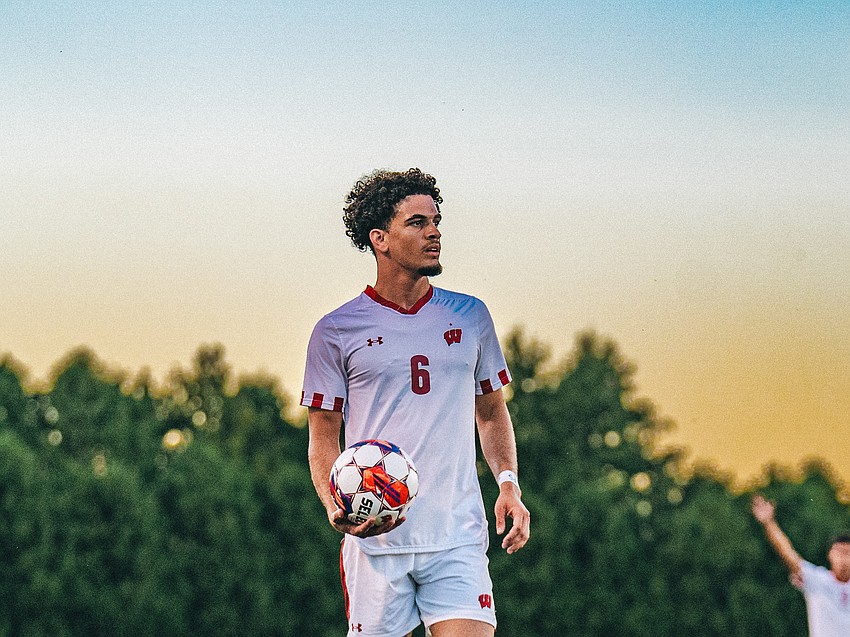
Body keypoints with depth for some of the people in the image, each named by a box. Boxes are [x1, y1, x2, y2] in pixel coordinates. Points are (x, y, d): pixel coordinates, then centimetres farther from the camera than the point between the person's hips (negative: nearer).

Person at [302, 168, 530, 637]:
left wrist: (508, 484, 5)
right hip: (376, 541, -1)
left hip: (457, 540, 1)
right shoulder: (336, 332, 3)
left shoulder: (470, 317, 11)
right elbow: (323, 439, 6)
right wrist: (336, 508, -12)